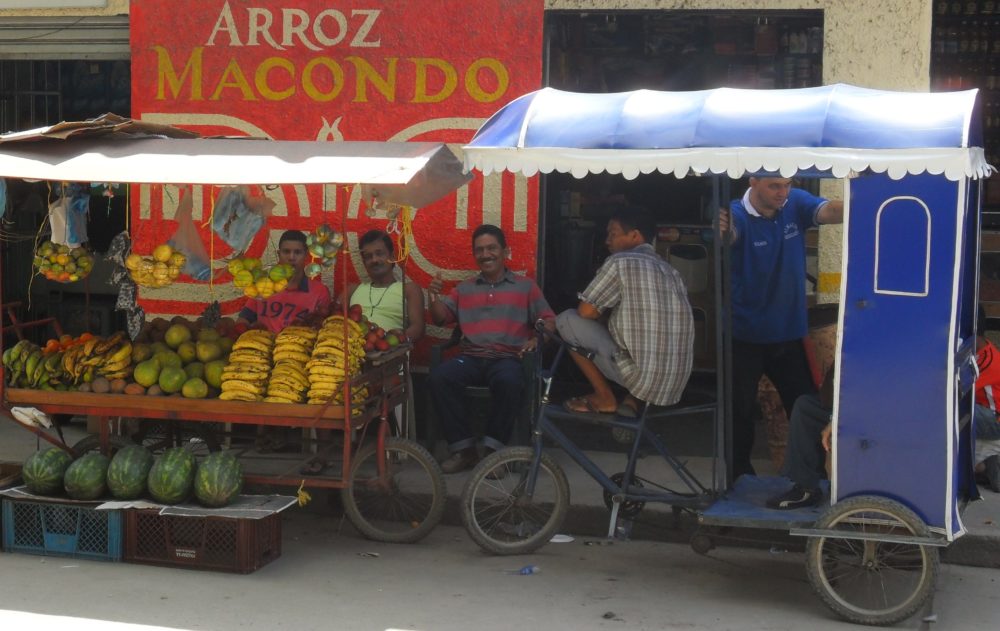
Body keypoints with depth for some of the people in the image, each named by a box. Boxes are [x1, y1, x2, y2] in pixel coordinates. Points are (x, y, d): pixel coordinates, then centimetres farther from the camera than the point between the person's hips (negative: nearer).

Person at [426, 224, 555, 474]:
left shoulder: (525, 286, 15)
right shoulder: (464, 288, 22)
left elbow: (549, 320, 9)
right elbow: (441, 318, 17)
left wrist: (537, 339, -11)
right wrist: (434, 297, -3)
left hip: (507, 358, -3)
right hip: (470, 357, 3)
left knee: (509, 382, -40)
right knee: (438, 378, -29)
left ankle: (493, 448, -23)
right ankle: (463, 447, -20)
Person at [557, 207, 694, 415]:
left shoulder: (620, 262, -6)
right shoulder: (671, 271, 16)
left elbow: (586, 311, -4)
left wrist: (604, 312, 19)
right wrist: (610, 314, 31)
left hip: (640, 378, -7)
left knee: (567, 320, 4)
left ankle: (605, 398, 7)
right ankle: (632, 399, 14)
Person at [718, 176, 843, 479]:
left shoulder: (795, 203, -8)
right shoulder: (738, 215, -17)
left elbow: (831, 211, -26)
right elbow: (730, 235, -40)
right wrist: (725, 234, -65)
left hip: (788, 332, 3)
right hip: (745, 335, -3)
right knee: (741, 410, 8)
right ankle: (740, 476, 25)